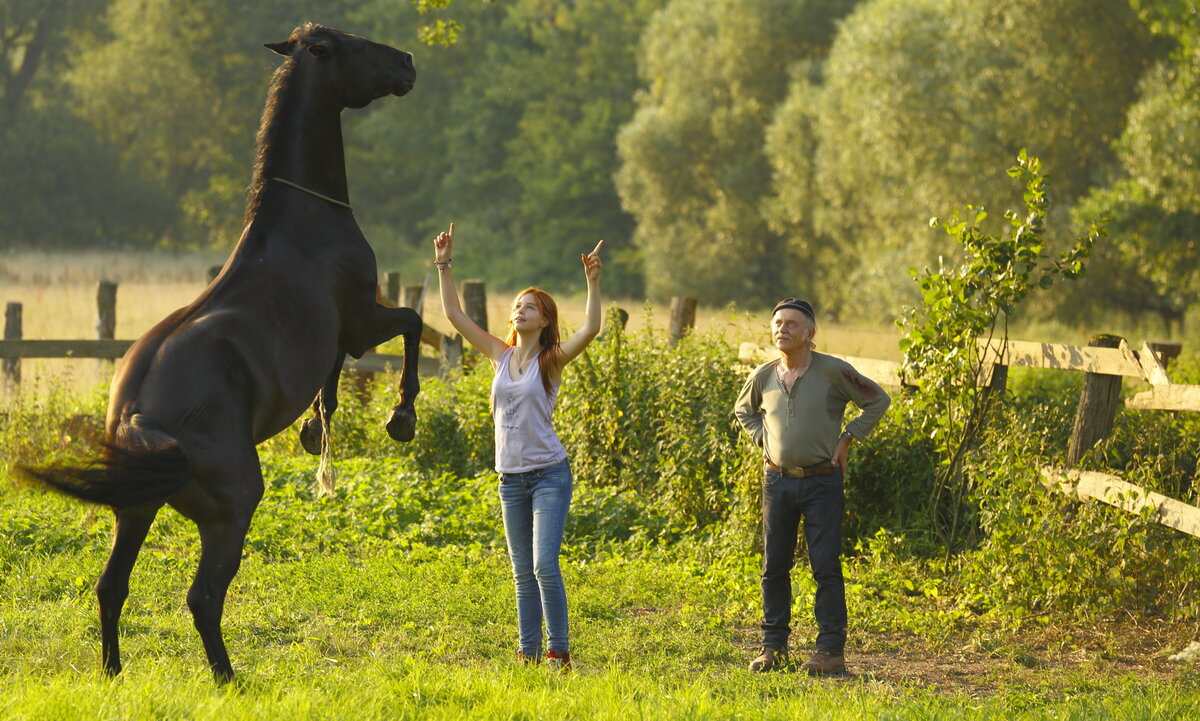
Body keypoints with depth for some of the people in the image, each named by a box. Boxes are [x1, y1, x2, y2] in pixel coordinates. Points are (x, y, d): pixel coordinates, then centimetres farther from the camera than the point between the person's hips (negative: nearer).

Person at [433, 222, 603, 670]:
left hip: (549, 474, -5)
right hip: (511, 478, 5)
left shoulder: (553, 360, -3)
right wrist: (443, 267, 3)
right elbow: (454, 315, 9)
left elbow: (590, 330, -20)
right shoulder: (500, 356, 9)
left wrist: (593, 282, -28)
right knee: (522, 572, 8)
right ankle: (528, 654, 11)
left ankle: (559, 653, -10)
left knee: (545, 565, -14)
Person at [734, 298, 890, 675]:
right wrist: (762, 438, 9)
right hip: (778, 481, 4)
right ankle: (773, 647, 15)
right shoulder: (763, 376, 4)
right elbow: (743, 410, 25)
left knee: (826, 567, -5)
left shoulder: (833, 371, -8)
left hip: (822, 481, -4)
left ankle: (831, 651, -1)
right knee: (774, 567, 6)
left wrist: (847, 438, -3)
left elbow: (878, 400, 2)